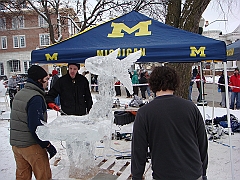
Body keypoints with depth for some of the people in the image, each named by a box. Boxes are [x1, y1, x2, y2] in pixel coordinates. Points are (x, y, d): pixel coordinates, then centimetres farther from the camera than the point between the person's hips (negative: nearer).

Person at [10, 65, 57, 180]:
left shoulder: (19, 94, 9)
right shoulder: (36, 98, -20)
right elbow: (35, 126, -24)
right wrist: (48, 145, -17)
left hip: (15, 143, 9)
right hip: (31, 145, -9)